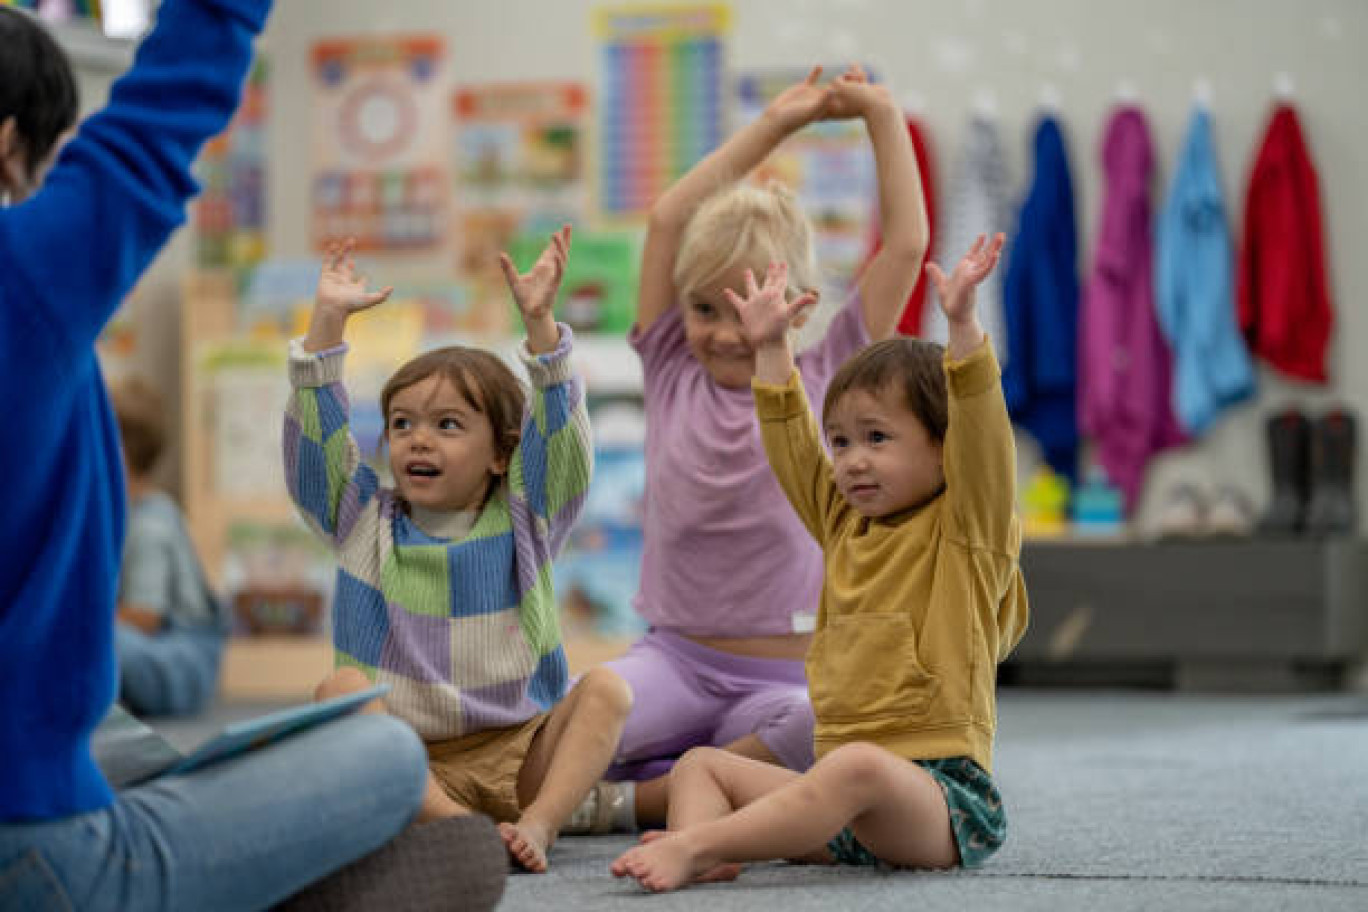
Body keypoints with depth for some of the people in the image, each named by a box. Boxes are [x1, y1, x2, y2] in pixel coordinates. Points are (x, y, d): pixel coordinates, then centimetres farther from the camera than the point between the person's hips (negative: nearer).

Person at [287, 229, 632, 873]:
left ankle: (538, 823, -38)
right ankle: (450, 823, -41)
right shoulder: (366, 522, 9)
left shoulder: (521, 522, 6)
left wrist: (539, 322, -18)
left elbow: (563, 439, -7)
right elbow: (317, 437, -1)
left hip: (516, 758, 0)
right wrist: (328, 322, -8)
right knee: (341, 687, -26)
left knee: (607, 689, -21)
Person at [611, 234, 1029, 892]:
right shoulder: (847, 527, 19)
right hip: (845, 794, 8)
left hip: (942, 794, -8)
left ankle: (691, 843, -45)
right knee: (700, 765, 1)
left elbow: (980, 437, -16)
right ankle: (704, 859, -31)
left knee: (859, 765, -39)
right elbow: (792, 453, 30)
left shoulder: (964, 533, -1)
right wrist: (771, 349, 30)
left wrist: (962, 324, -24)